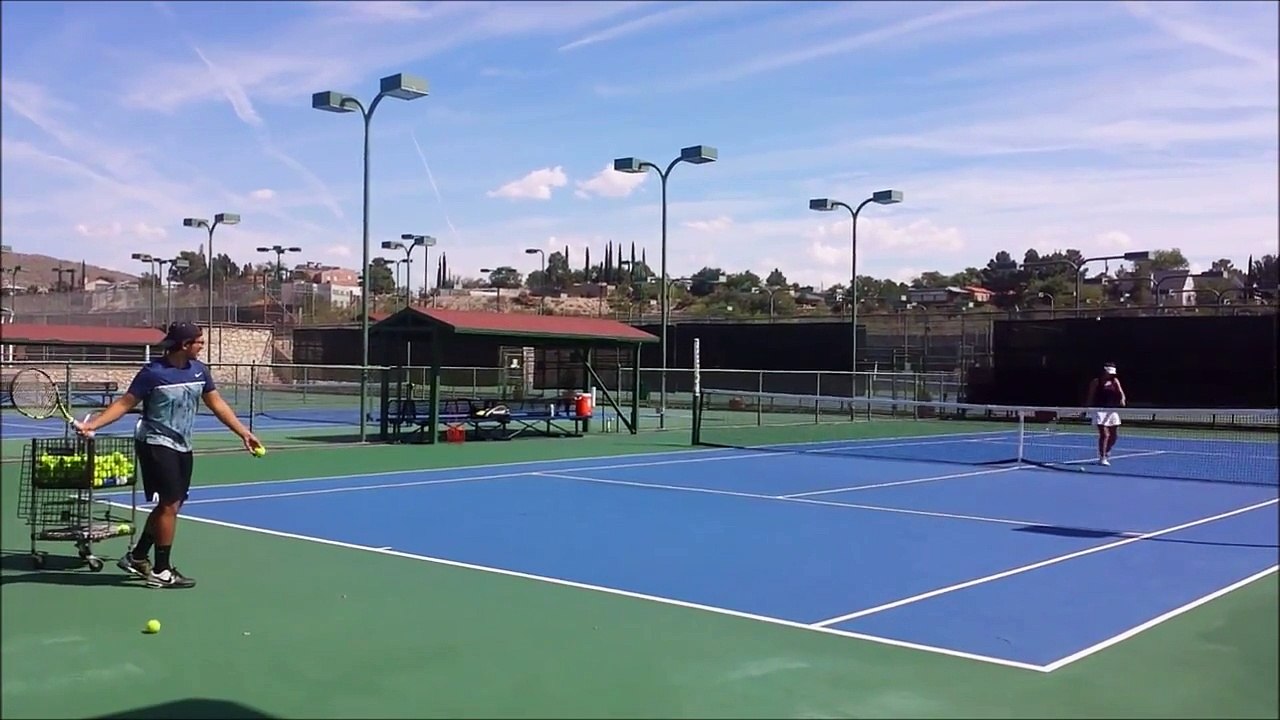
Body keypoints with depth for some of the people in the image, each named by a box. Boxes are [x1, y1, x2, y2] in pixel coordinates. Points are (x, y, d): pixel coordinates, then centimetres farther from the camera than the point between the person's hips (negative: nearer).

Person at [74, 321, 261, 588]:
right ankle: (161, 571, 3)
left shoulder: (199, 370, 3)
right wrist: (92, 424, -22)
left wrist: (244, 433, 8)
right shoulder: (154, 372, -15)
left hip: (182, 446, 8)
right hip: (156, 444, -8)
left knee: (170, 505, 14)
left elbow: (217, 404, 10)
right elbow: (125, 403, -11)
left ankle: (137, 558, 30)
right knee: (170, 504, -8)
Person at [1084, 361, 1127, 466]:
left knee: (1113, 436, 10)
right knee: (1104, 435, -13)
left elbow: (1120, 392, -1)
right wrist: (1087, 409, -5)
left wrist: (1122, 399, -23)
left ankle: (1107, 451, 38)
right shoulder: (1096, 381, -2)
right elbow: (1090, 397, -1)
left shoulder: (1115, 381, 10)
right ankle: (1102, 458, -5)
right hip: (1100, 410, -5)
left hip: (1112, 410, 5)